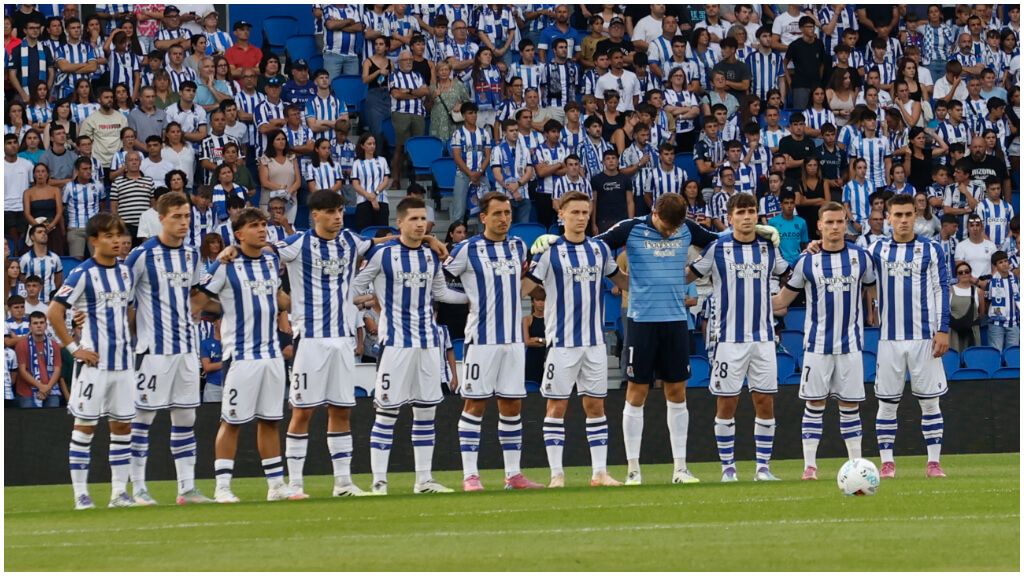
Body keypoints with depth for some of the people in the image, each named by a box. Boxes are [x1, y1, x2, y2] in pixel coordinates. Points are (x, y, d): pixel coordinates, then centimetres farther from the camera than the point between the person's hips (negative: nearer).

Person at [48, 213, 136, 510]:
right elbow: (54, 313, -12)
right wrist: (74, 348, -14)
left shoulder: (125, 272, 11)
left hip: (123, 361, 6)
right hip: (94, 362, -6)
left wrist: (127, 339, 12)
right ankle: (80, 493, 1)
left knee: (122, 425, 7)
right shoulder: (82, 274, -10)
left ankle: (119, 491, 13)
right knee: (85, 425, -2)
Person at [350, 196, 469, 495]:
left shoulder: (431, 256, 9)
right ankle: (379, 481, -1)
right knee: (387, 412, -5)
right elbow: (355, 288, -1)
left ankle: (424, 480, 15)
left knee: (426, 412, 8)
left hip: (428, 342, 6)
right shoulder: (383, 254, -7)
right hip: (395, 343, -6)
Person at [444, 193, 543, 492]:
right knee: (475, 403, -4)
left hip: (514, 338, 5)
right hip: (481, 338, -5)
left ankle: (513, 474, 11)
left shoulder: (519, 247, 10)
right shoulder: (467, 249, -7)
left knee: (512, 405, 7)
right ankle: (470, 475, -1)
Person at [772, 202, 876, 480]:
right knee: (814, 404, -2)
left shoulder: (860, 257, 4)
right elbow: (782, 300, 5)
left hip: (850, 343, 1)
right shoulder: (807, 261, 1)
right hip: (817, 343, -1)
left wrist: (875, 317, 14)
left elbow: (873, 292, 17)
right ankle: (810, 465, 1)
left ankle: (856, 463, 9)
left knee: (850, 405, 4)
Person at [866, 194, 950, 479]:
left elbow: (942, 289, 2)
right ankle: (887, 461, 7)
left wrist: (943, 329, -5)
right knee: (887, 402, 2)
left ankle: (933, 462, 5)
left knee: (930, 401, 1)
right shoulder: (876, 250, 7)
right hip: (889, 338, 1)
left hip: (924, 338, -1)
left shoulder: (931, 250, 3)